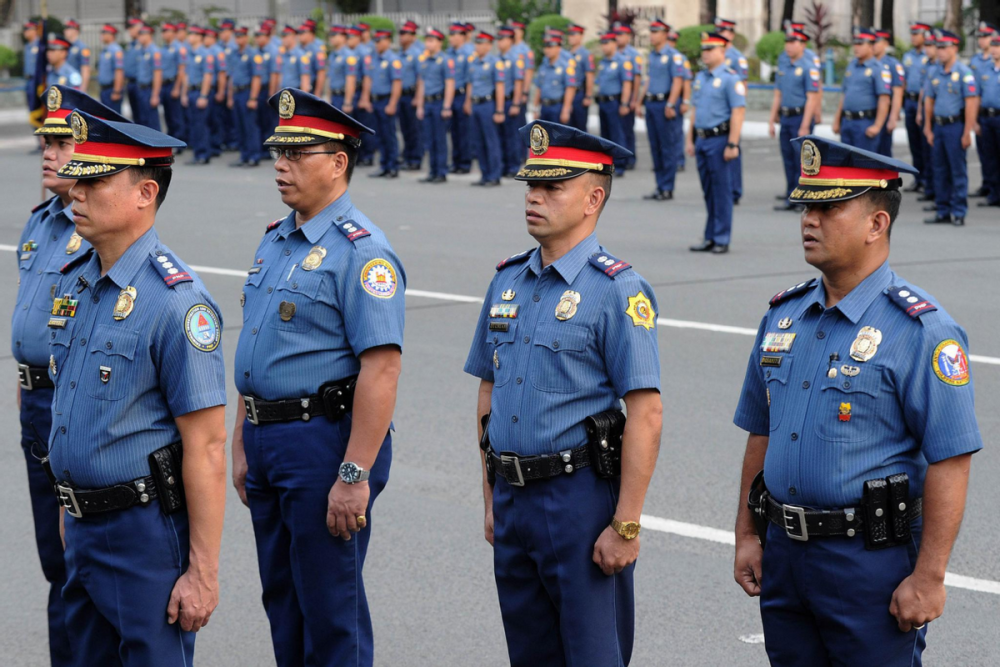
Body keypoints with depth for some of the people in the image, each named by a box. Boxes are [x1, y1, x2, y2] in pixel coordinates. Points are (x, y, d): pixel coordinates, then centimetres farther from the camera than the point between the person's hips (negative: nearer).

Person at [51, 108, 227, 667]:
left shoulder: (176, 300, -18)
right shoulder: (74, 282, 8)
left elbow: (206, 446, -19)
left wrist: (203, 572, -20)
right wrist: (71, 507, 16)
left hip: (147, 531, -8)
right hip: (84, 526, 8)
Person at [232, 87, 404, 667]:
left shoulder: (360, 250, -16)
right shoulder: (275, 241, 13)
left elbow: (381, 369, -22)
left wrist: (354, 475, -24)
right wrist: (243, 445, 17)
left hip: (323, 442, -9)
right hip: (268, 441, 9)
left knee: (331, 616, -2)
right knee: (283, 601, 16)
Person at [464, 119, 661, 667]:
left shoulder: (618, 291, -11)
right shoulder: (508, 281, 10)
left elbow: (646, 416, -15)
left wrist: (626, 526, -18)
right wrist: (492, 502, 15)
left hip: (580, 498, -7)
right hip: (513, 498, 7)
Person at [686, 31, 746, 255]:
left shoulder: (730, 78, -10)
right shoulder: (700, 77, 14)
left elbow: (738, 112, -15)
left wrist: (732, 144, -20)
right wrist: (690, 140, 17)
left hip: (719, 139, -7)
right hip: (702, 140, 7)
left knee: (721, 191, -3)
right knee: (708, 192, 11)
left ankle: (722, 240, 2)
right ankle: (710, 239, 17)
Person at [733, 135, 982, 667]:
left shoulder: (919, 330, -12)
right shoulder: (783, 315, 9)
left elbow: (950, 461, -15)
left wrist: (928, 578, -18)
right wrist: (747, 534, 13)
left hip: (872, 560, -6)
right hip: (783, 552, 6)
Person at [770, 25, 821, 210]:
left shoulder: (809, 68, -9)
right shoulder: (783, 68, 13)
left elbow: (812, 99, -14)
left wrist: (805, 126, -18)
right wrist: (772, 121, 12)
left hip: (801, 117, -7)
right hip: (785, 118, 7)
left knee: (802, 161, -4)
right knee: (788, 160, 9)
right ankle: (791, 198, 14)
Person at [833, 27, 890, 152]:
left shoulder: (878, 69, -8)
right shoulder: (852, 65, 15)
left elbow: (884, 100, -14)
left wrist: (877, 126, -20)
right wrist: (837, 120, 18)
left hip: (865, 123, -7)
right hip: (846, 122, 7)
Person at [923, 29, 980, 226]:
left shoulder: (963, 72, -9)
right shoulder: (937, 73, 11)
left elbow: (972, 103, -13)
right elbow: (929, 101, 18)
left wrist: (967, 133, -16)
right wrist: (928, 129, 13)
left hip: (955, 126, -7)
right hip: (939, 126, 7)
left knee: (958, 171, -3)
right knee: (941, 171, 10)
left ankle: (959, 213, 1)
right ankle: (943, 212, 16)